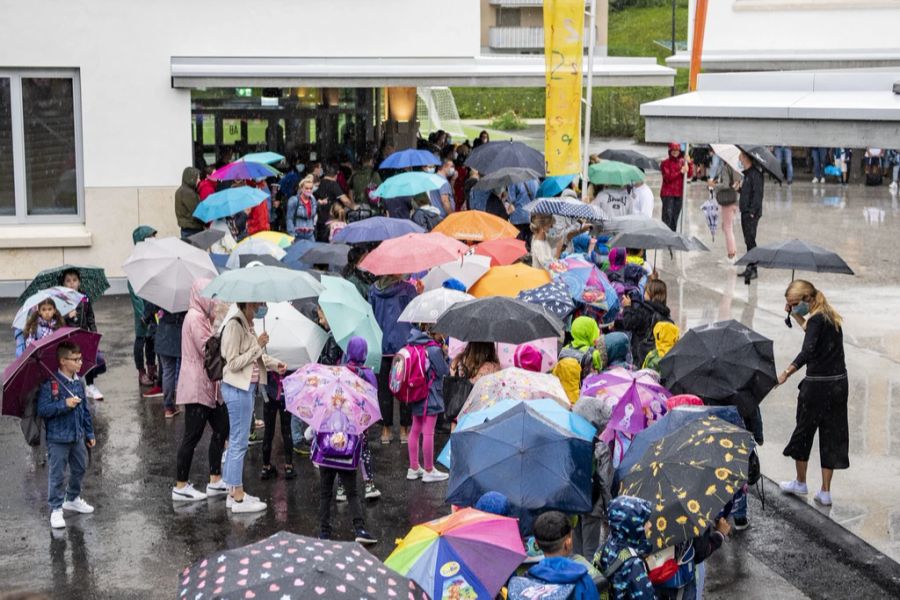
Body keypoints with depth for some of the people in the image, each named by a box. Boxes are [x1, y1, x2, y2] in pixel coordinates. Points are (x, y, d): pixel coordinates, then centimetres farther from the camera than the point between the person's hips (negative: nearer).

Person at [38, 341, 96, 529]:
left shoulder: (78, 383, 4)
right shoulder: (49, 384, -17)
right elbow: (42, 410, -20)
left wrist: (89, 433, 15)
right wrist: (64, 404, -27)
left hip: (77, 436, 7)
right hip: (57, 438, -7)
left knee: (80, 469, 19)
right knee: (57, 474, 1)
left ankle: (73, 499, 39)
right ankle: (56, 509, 10)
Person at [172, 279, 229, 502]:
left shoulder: (202, 317, 16)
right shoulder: (195, 318, -15)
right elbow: (207, 349, -20)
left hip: (207, 385, 10)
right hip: (197, 386, -10)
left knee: (221, 428, 11)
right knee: (192, 435, -4)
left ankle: (215, 481, 18)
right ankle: (181, 487, 5)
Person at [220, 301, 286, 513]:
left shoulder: (248, 325, 9)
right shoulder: (234, 326, -18)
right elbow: (234, 364, -20)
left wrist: (274, 363, 2)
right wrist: (258, 346, -18)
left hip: (247, 387, 10)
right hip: (237, 389, -10)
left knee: (237, 441, 15)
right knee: (239, 442, -3)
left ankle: (235, 492, 23)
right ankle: (238, 498, 3)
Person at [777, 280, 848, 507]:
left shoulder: (817, 319, -17)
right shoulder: (831, 316, 9)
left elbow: (807, 351, -30)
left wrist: (786, 373, -31)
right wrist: (795, 315, 18)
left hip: (817, 385, -8)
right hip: (839, 384, 8)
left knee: (804, 430, 12)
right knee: (832, 435, 10)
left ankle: (800, 482, 27)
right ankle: (825, 491, 13)